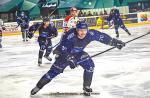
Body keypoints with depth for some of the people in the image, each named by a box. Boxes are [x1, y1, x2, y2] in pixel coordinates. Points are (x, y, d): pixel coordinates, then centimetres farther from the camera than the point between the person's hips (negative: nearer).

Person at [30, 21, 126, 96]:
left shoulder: (90, 34, -24)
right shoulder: (70, 35, -36)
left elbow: (103, 37, -13)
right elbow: (63, 49, -36)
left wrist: (115, 42, -11)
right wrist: (69, 59, -43)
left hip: (79, 53, 4)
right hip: (66, 53, -4)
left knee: (90, 65, -16)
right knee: (54, 70, -7)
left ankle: (86, 87, 1)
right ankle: (38, 87, 4)